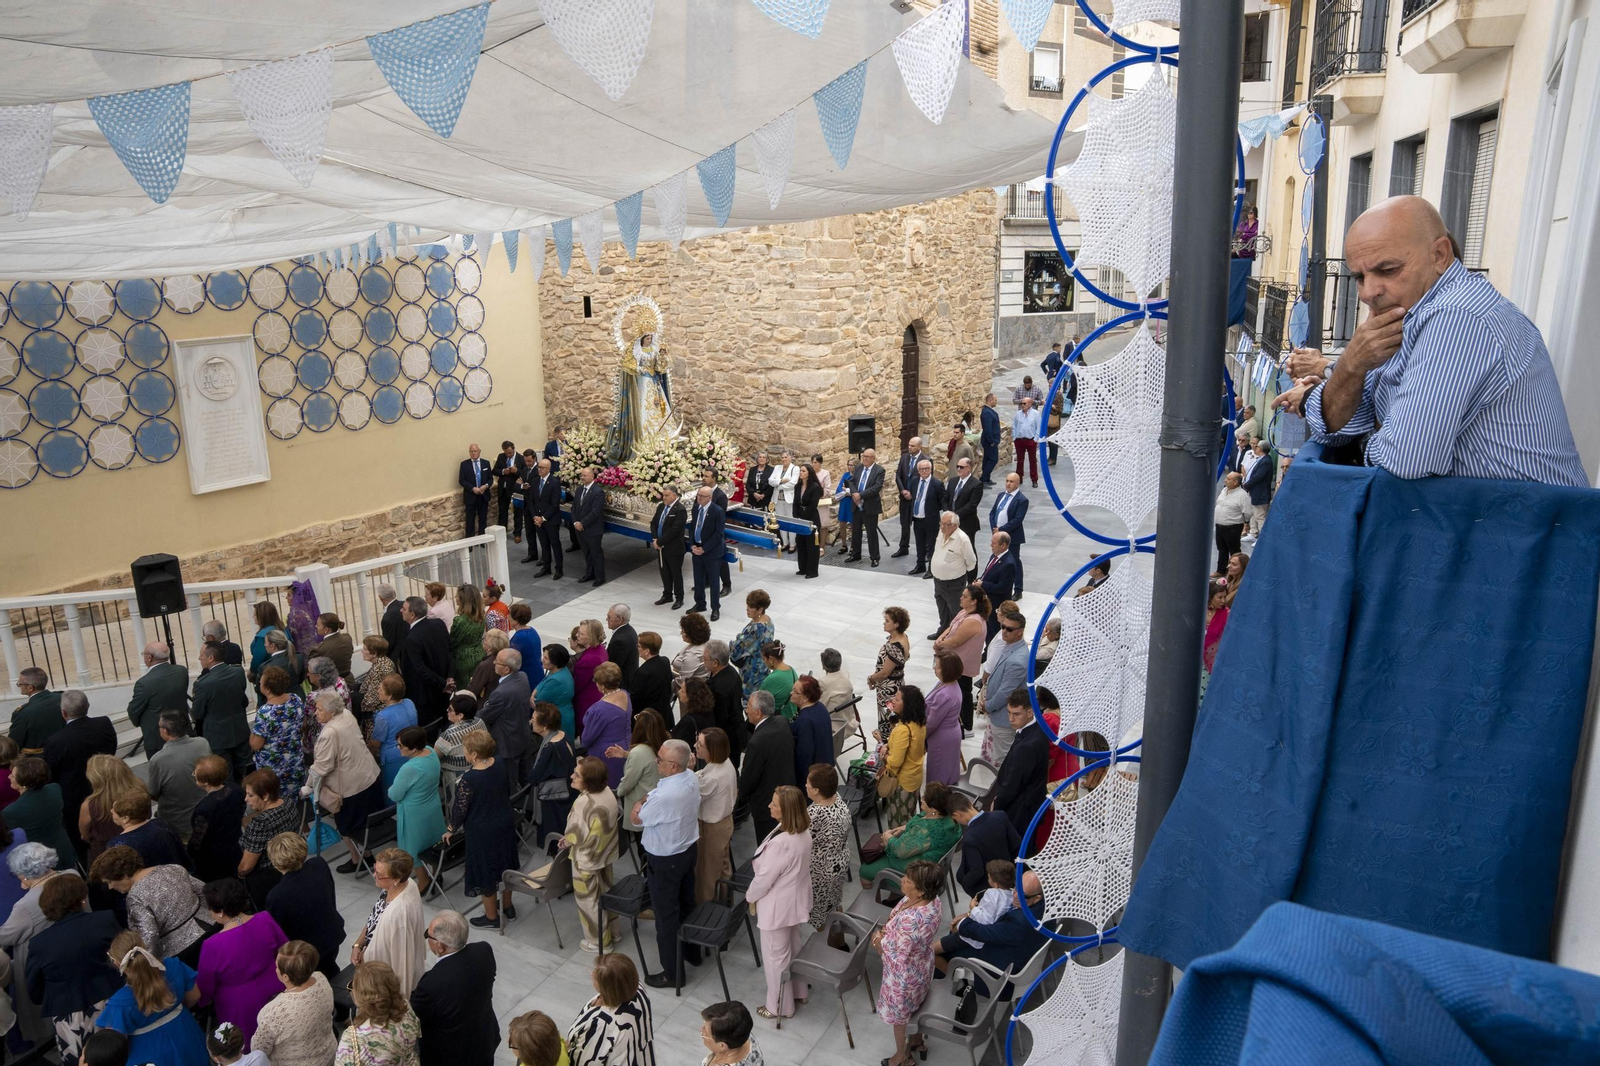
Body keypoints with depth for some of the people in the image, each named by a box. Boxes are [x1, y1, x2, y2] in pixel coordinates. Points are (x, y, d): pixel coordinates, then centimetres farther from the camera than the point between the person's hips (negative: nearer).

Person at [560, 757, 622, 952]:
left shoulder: (584, 802, -33)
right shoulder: (608, 792, -8)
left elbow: (577, 835, -22)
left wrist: (566, 842, 0)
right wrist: (571, 838, 10)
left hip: (587, 859, -8)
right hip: (605, 853, 8)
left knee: (589, 901, 12)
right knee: (605, 893, 24)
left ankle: (599, 942, 28)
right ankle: (611, 932, 40)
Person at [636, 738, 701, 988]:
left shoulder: (663, 796, -35)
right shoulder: (692, 780, -10)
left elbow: (636, 817, -14)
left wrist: (641, 803, 1)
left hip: (665, 861, -8)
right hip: (688, 850, 8)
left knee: (666, 916, 8)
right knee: (687, 904, 25)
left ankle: (672, 972, 22)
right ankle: (691, 951, 44)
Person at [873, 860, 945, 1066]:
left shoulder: (912, 920, -44)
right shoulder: (930, 899, -18)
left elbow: (897, 956, -31)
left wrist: (878, 941, -15)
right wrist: (887, 930, -10)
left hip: (905, 975, -7)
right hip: (921, 966, 7)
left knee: (899, 1014, 22)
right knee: (915, 1005, 33)